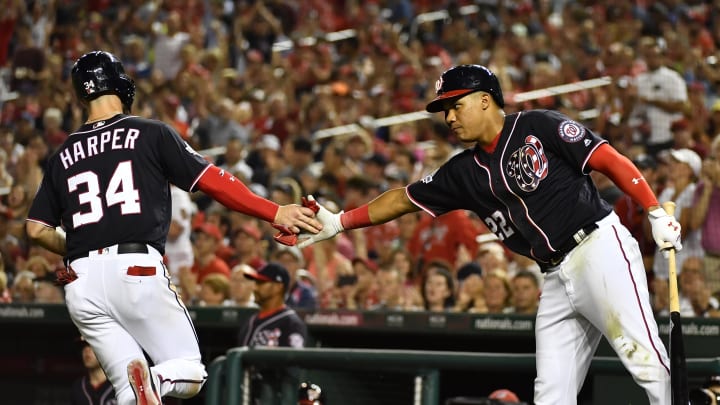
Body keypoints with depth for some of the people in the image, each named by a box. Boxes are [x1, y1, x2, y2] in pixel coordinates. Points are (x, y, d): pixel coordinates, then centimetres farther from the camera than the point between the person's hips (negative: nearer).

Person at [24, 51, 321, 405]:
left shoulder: (62, 156, 15)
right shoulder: (151, 134, 5)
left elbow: (36, 229, 14)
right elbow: (212, 181, 0)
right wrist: (276, 213, 1)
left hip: (81, 283, 4)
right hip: (137, 270, -4)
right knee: (188, 375, 4)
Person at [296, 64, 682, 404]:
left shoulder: (539, 127, -4)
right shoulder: (465, 172, 15)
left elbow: (611, 160, -8)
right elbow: (404, 199, 21)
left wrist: (657, 214, -16)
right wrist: (337, 222, 15)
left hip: (599, 252, -7)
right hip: (557, 277, 7)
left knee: (646, 361, -18)